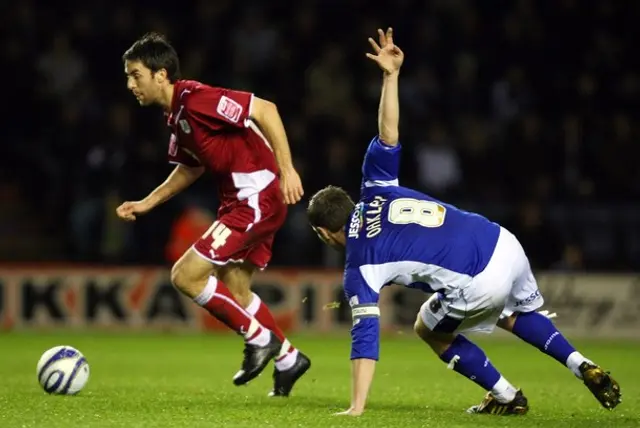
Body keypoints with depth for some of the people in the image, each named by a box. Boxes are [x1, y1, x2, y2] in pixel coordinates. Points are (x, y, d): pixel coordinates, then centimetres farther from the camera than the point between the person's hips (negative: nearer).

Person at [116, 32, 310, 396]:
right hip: (240, 201, 10)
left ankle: (260, 338, 2)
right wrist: (147, 203, 20)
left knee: (186, 275, -10)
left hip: (256, 199, -10)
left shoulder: (195, 98, -18)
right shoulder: (176, 115, 11)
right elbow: (190, 168, 26)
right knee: (234, 291, 18)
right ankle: (288, 359, 32)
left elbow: (265, 109, -23)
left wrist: (286, 168, -26)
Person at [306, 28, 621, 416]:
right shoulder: (374, 191, 14)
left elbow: (366, 336, -9)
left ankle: (507, 397, 23)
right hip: (506, 245, 7)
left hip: (477, 283, -7)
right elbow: (388, 134, 14)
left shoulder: (360, 267, -2)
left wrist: (357, 408, -9)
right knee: (514, 316, 38)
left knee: (430, 331, 24)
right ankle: (584, 367, 19)